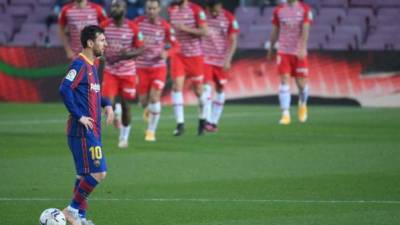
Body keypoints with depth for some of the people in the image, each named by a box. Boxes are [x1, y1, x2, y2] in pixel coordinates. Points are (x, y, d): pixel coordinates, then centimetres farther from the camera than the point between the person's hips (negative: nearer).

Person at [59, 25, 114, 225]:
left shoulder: (91, 65, 15)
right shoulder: (80, 64, -14)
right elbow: (65, 89, -24)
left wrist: (106, 104, 13)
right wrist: (79, 116, -22)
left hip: (92, 131, 10)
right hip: (83, 131, -10)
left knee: (85, 174, 12)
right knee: (98, 173, -11)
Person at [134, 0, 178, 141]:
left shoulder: (165, 26, -7)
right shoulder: (138, 22, -5)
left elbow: (174, 46, 1)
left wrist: (167, 53, -19)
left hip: (158, 67, -1)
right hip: (141, 67, 1)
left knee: (155, 98, -12)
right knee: (143, 101, 5)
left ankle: (151, 131, 1)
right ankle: (148, 109, 44)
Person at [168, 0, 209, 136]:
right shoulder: (171, 11, 5)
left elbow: (204, 31, -14)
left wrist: (186, 29, -23)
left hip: (194, 54, -3)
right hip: (178, 54, 3)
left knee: (198, 89, 7)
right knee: (177, 86, -13)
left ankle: (202, 119, 31)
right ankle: (180, 123, -14)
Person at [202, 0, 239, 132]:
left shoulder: (229, 19, -4)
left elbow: (233, 41, -2)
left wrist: (228, 59, -11)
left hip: (222, 61, 1)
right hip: (205, 58, -1)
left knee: (220, 90, 6)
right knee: (207, 87, -15)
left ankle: (214, 121, 15)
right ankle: (207, 120, -20)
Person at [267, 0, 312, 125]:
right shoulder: (278, 10, 5)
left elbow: (305, 30, -12)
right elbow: (275, 31, 14)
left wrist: (302, 48, -24)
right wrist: (271, 49, 20)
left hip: (299, 53, -1)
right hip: (283, 52, 1)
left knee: (301, 83, 3)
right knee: (284, 81, -10)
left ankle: (302, 105, 35)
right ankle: (285, 114, -11)